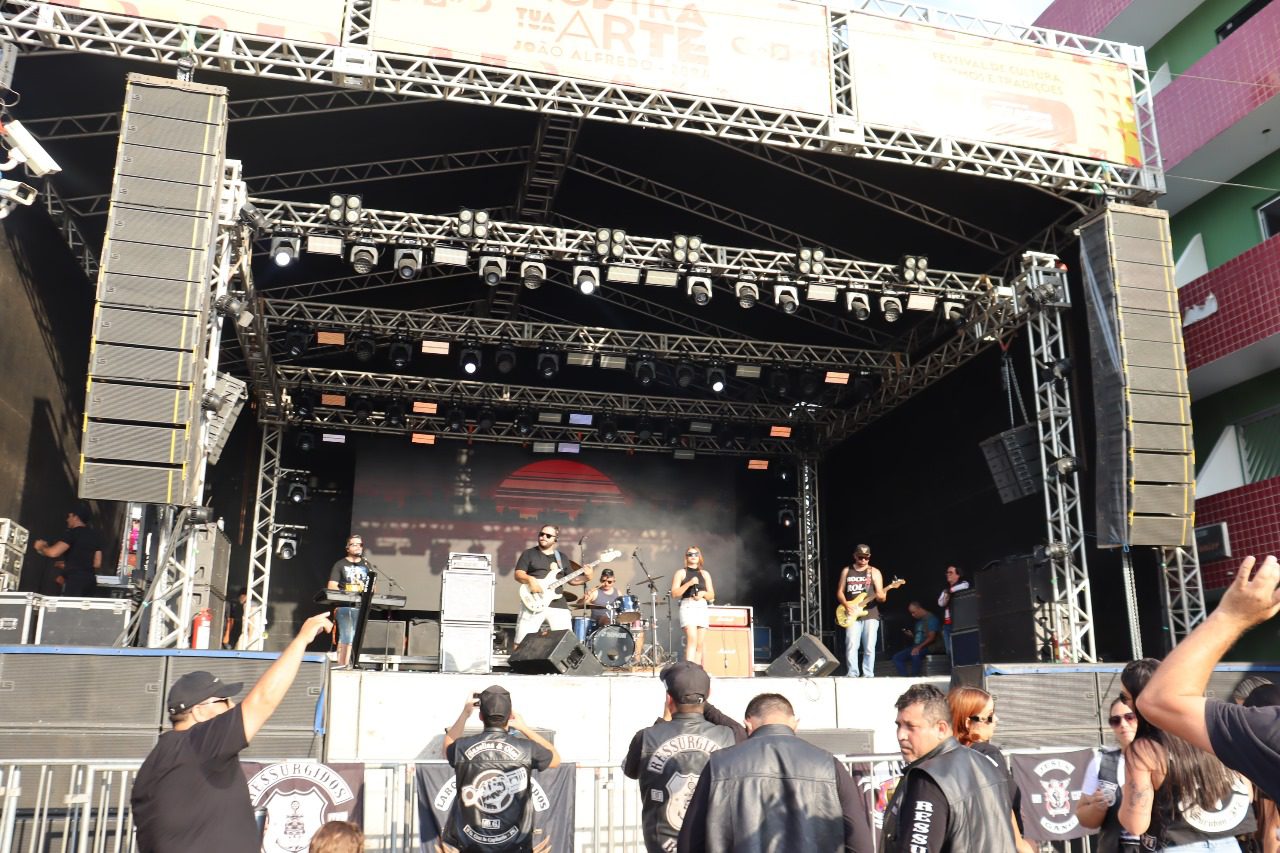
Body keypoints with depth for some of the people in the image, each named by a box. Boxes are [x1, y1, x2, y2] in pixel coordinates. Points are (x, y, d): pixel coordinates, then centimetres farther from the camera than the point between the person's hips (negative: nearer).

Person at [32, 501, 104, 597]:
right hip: (91, 580, 6)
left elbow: (53, 553, -16)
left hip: (74, 580, -6)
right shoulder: (96, 536, 14)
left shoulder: (72, 533, -5)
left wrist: (41, 547, 4)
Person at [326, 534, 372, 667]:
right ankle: (341, 666, -6)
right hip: (344, 605, -4)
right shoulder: (340, 564, 3)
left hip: (361, 606, 4)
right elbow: (332, 586, -4)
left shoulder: (366, 565, 15)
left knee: (355, 637, 1)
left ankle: (347, 665, 4)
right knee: (345, 636, -8)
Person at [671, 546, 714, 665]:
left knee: (700, 644, 0)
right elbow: (674, 594, -2)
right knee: (692, 639, -22)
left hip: (703, 608, 4)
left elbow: (712, 596, 16)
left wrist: (703, 593, -5)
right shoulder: (681, 573, 7)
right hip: (687, 607, -4)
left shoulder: (705, 574, 17)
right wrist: (689, 583, -13)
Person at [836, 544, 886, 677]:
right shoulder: (846, 571, 11)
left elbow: (881, 596, 0)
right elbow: (839, 592, 11)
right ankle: (852, 675, -4)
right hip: (852, 615, 1)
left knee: (869, 648, -2)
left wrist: (880, 596, -24)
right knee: (851, 646, -9)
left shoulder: (874, 572, 5)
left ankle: (868, 675, 6)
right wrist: (846, 604, -7)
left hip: (870, 614, -1)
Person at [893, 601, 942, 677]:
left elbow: (931, 637, -17)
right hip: (917, 647, 9)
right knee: (897, 658, -7)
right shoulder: (919, 621, 20)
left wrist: (919, 647, -26)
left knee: (915, 655, -39)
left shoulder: (931, 618, -7)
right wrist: (911, 635, 5)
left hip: (927, 647, -9)